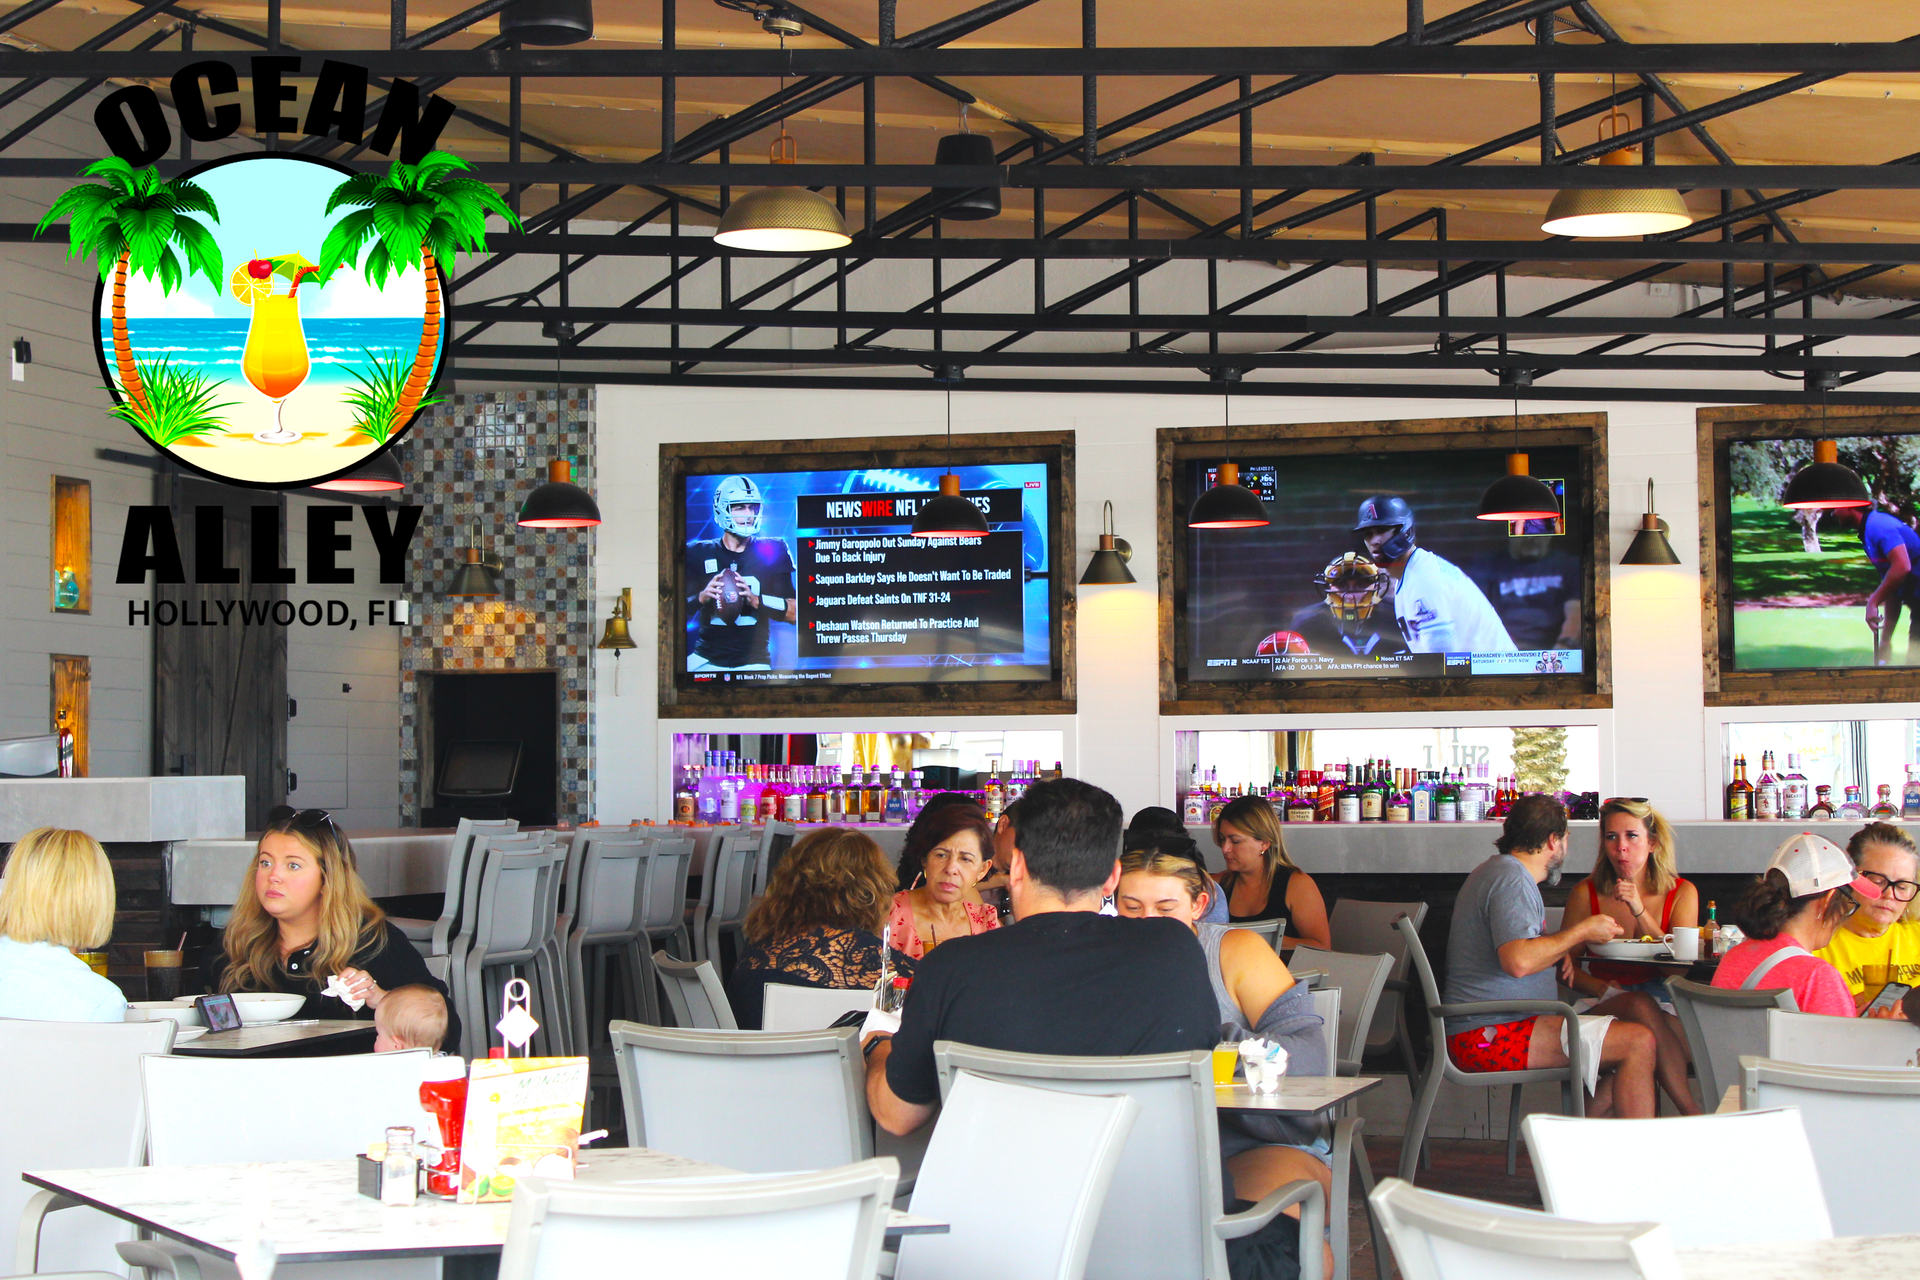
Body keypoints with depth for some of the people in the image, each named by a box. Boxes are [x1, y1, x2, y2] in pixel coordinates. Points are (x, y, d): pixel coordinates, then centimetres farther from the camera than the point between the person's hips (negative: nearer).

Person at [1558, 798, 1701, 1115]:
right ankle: (1694, 1116, -41)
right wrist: (1605, 989, -13)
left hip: (1666, 1005, 0)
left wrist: (1639, 911, -15)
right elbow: (1566, 965, 8)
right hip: (1606, 1006, 0)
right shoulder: (1586, 894, 6)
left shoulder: (1682, 893, 6)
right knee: (1640, 1006, -36)